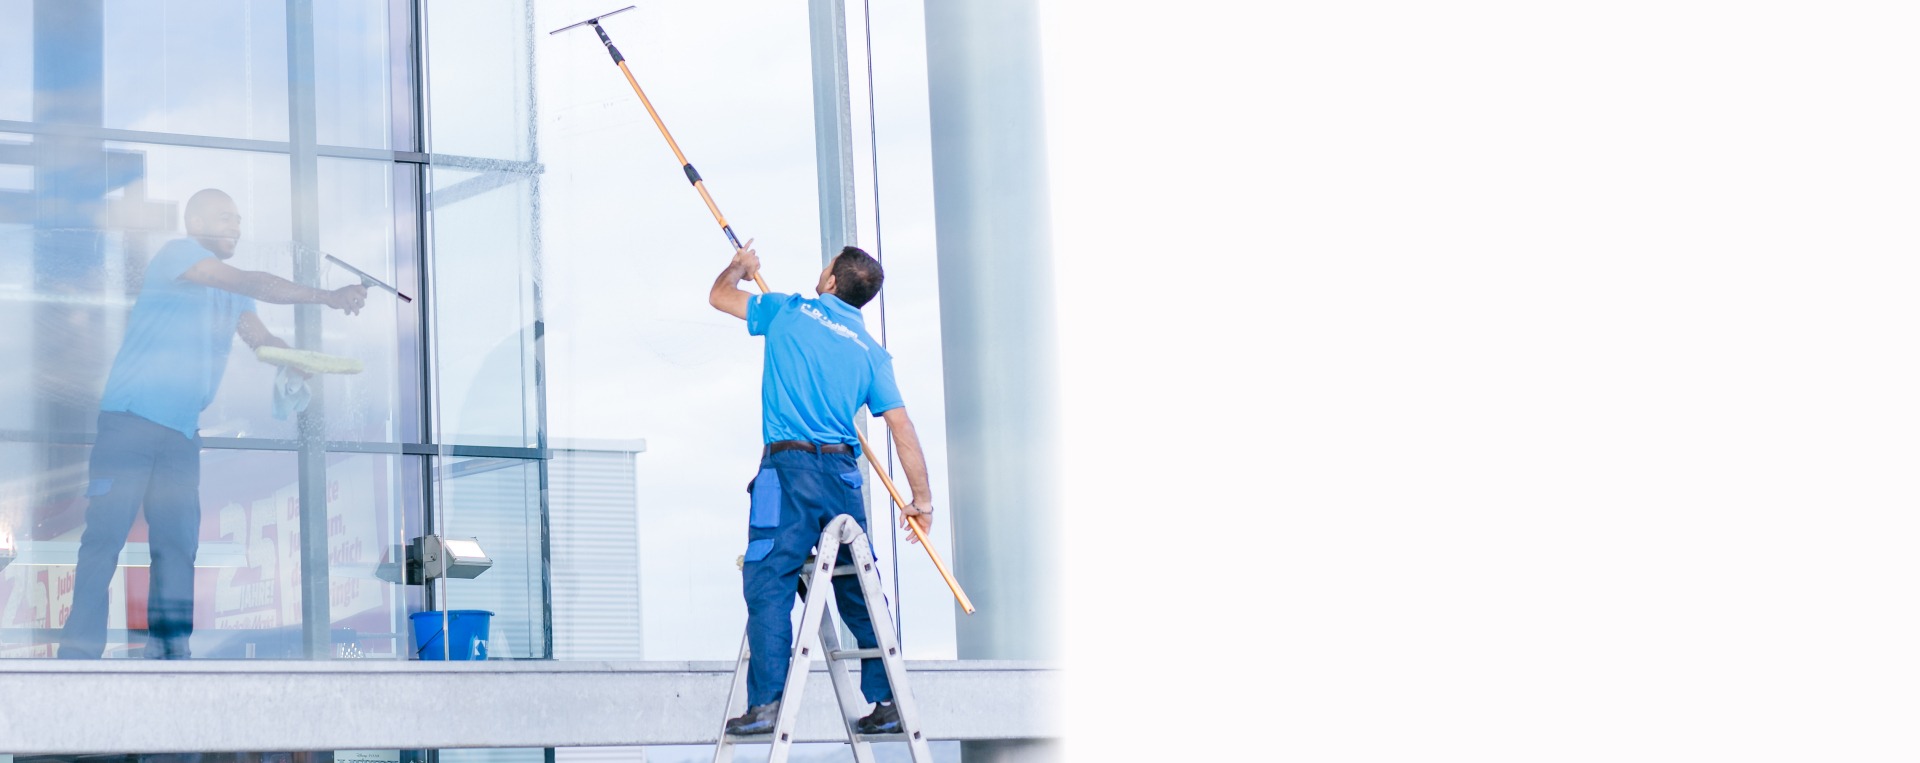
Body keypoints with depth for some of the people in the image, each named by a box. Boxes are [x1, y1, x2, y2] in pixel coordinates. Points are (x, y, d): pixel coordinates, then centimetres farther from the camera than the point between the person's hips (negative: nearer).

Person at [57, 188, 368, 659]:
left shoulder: (232, 292, 19)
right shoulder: (176, 254, -5)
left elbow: (259, 336, 5)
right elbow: (252, 284, -17)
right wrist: (325, 298, -22)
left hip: (182, 431, 7)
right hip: (132, 420, -7)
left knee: (178, 543, 1)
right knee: (106, 535, -9)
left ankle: (169, 649, 2)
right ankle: (79, 653, -10)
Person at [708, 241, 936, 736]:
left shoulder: (791, 312, 5)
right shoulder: (871, 351, 12)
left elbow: (719, 295, 21)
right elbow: (901, 426, 6)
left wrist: (740, 267, 43)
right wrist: (921, 499, 11)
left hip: (789, 469, -4)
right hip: (843, 474, 4)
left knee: (768, 586, -7)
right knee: (860, 592, 10)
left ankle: (767, 702, -17)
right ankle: (887, 701, 10)